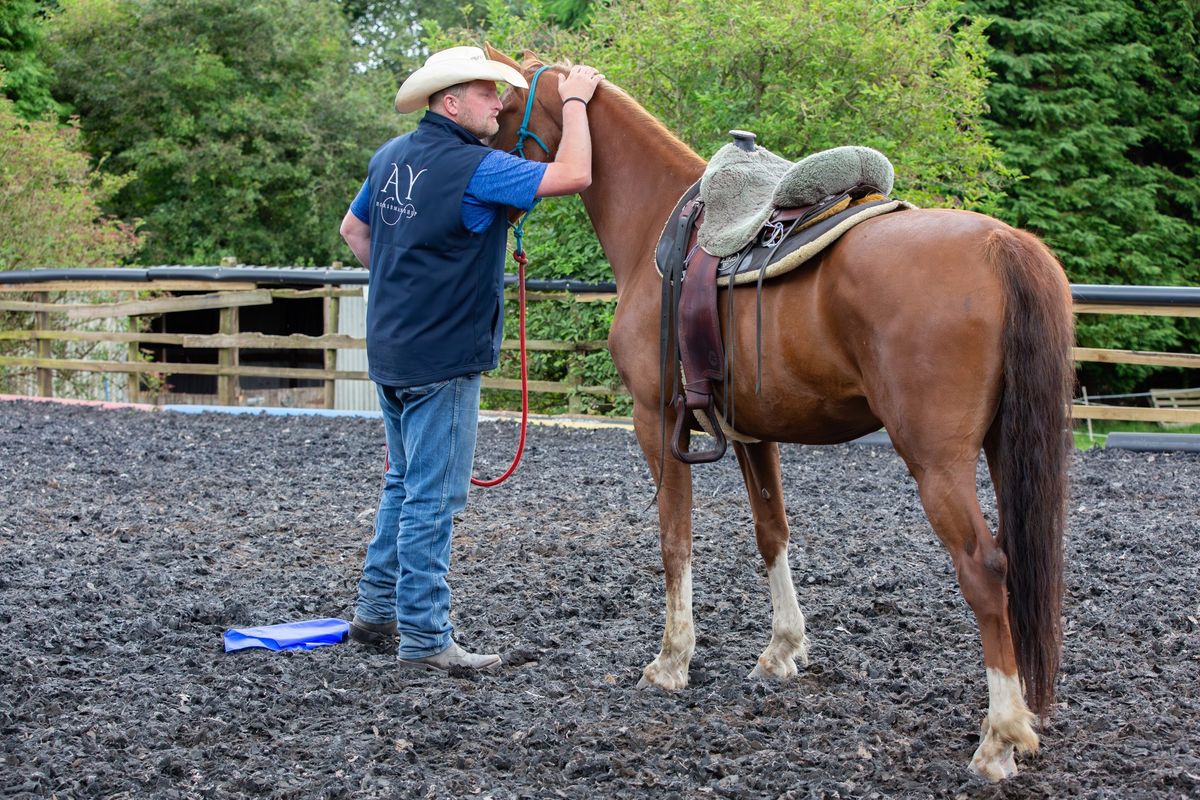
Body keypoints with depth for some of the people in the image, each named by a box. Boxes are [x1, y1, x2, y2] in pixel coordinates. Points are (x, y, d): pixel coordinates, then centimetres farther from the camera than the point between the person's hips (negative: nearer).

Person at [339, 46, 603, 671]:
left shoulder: (390, 157, 8)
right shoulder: (475, 168, -18)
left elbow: (354, 229, 22)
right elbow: (572, 175, -24)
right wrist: (575, 102, -11)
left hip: (390, 353, 9)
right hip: (441, 360, -9)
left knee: (404, 483, 21)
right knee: (433, 497, -3)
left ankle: (376, 610, 29)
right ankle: (423, 637, 3)